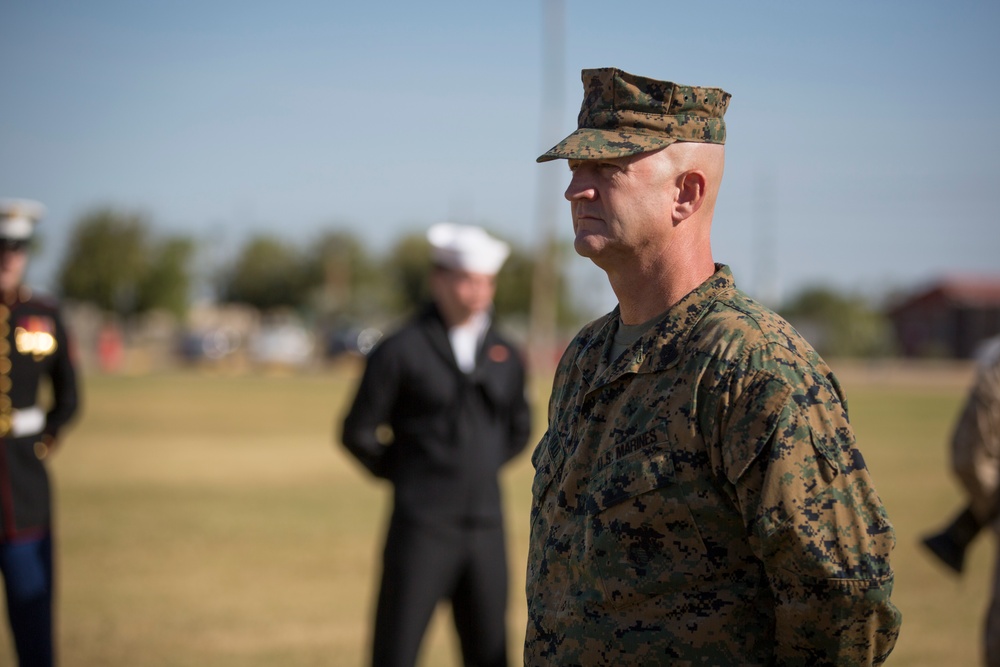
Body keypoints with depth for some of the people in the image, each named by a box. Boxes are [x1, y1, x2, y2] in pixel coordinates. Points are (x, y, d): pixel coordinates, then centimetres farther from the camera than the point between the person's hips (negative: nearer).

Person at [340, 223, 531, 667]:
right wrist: (405, 475, 6)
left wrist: (480, 469, 14)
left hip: (486, 529, 4)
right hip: (421, 527, -4)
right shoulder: (401, 352, -4)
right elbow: (358, 434, -2)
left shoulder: (505, 358, 10)